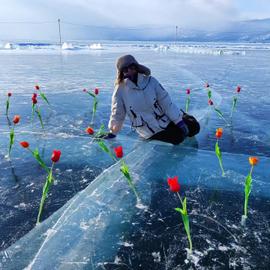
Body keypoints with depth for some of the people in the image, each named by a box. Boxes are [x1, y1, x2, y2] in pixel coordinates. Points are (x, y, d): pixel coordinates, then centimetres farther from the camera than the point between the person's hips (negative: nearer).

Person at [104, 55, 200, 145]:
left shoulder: (150, 81, -10)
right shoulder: (121, 90, -12)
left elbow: (166, 102, -10)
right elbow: (117, 113, -1)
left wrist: (179, 121, -14)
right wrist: (112, 133, 3)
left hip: (165, 119, 2)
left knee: (194, 127, 1)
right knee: (179, 136, -19)